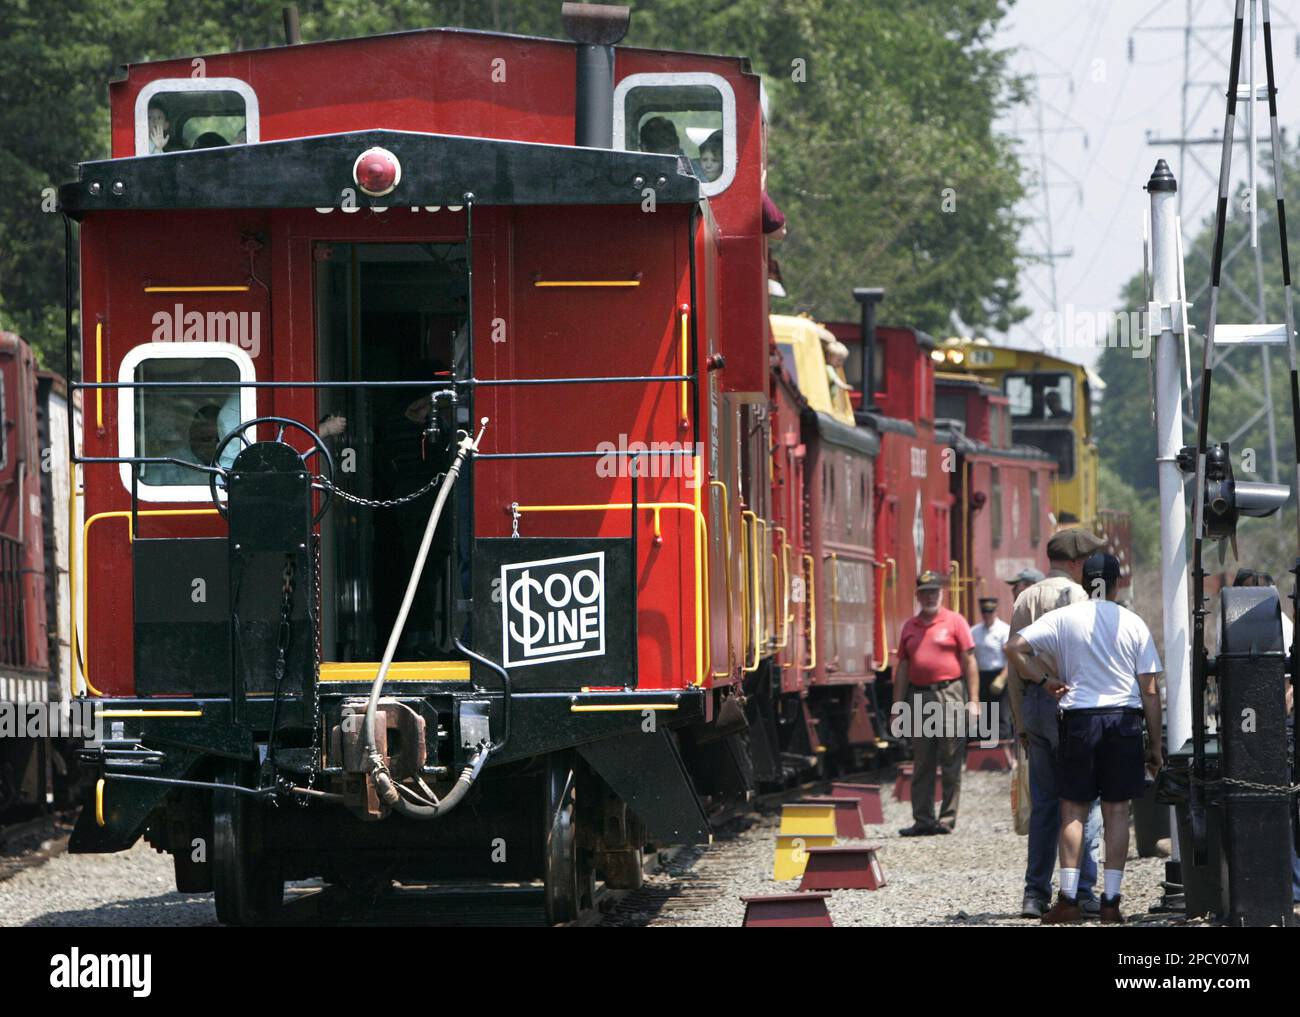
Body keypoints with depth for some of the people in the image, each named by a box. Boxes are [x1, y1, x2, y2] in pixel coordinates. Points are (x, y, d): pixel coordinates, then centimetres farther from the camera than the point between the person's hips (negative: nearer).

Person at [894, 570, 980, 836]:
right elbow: (903, 667, 16)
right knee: (921, 764, 5)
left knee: (950, 762, -3)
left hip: (949, 695, -4)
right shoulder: (910, 626, 15)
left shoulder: (954, 622, 2)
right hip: (920, 698, 4)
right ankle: (923, 820, 8)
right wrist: (897, 704, 11)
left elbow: (969, 661, 0)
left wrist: (973, 700, -7)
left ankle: (947, 819, -1)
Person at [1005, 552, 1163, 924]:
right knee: (1117, 810, 3)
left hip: (1079, 717, 0)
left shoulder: (1064, 618, 2)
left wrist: (1043, 680, 3)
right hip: (1124, 719, 1)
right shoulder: (1134, 624, 3)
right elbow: (1149, 692, 3)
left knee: (1073, 810, 4)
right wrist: (1154, 745, 8)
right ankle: (1111, 900, 1)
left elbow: (1015, 647, -7)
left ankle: (1069, 899, -2)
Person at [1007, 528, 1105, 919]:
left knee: (1043, 803, 10)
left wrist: (1021, 724, 21)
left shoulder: (1024, 599, 16)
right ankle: (1082, 891, -8)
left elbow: (1013, 667, 17)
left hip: (1032, 702, 7)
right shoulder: (1073, 594, -8)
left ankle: (1035, 894, 8)